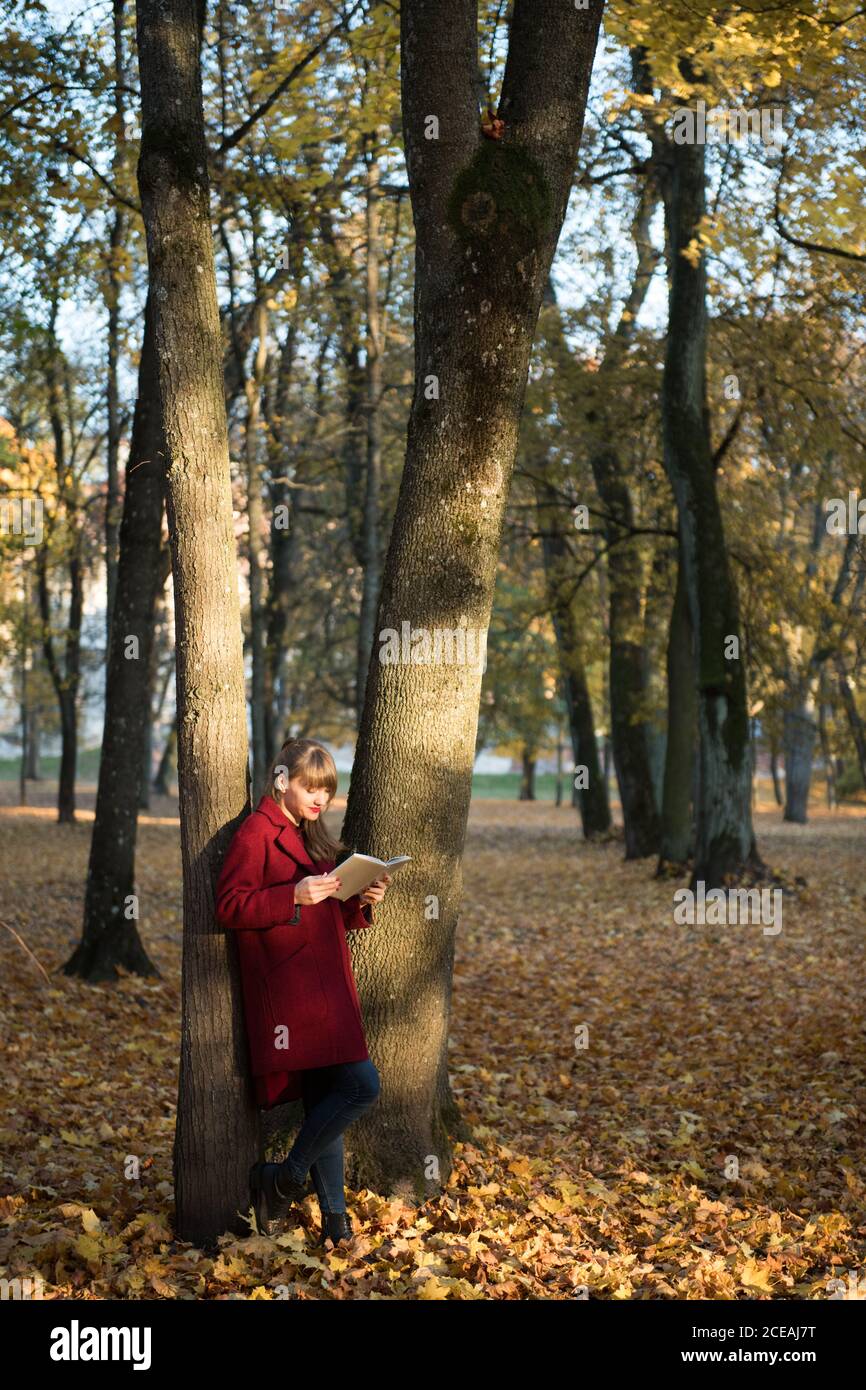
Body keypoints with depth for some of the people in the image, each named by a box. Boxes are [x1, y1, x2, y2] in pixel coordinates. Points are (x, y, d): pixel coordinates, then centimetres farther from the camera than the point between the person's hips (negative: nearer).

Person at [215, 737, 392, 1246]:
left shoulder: (313, 838, 21)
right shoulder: (257, 833, -5)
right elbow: (230, 906, -14)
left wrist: (362, 901, 6)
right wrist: (294, 895, -23)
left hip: (326, 987, 9)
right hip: (288, 990, -9)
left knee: (326, 1098, 8)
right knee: (362, 1085, -16)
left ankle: (335, 1219, 13)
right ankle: (288, 1177, 1)